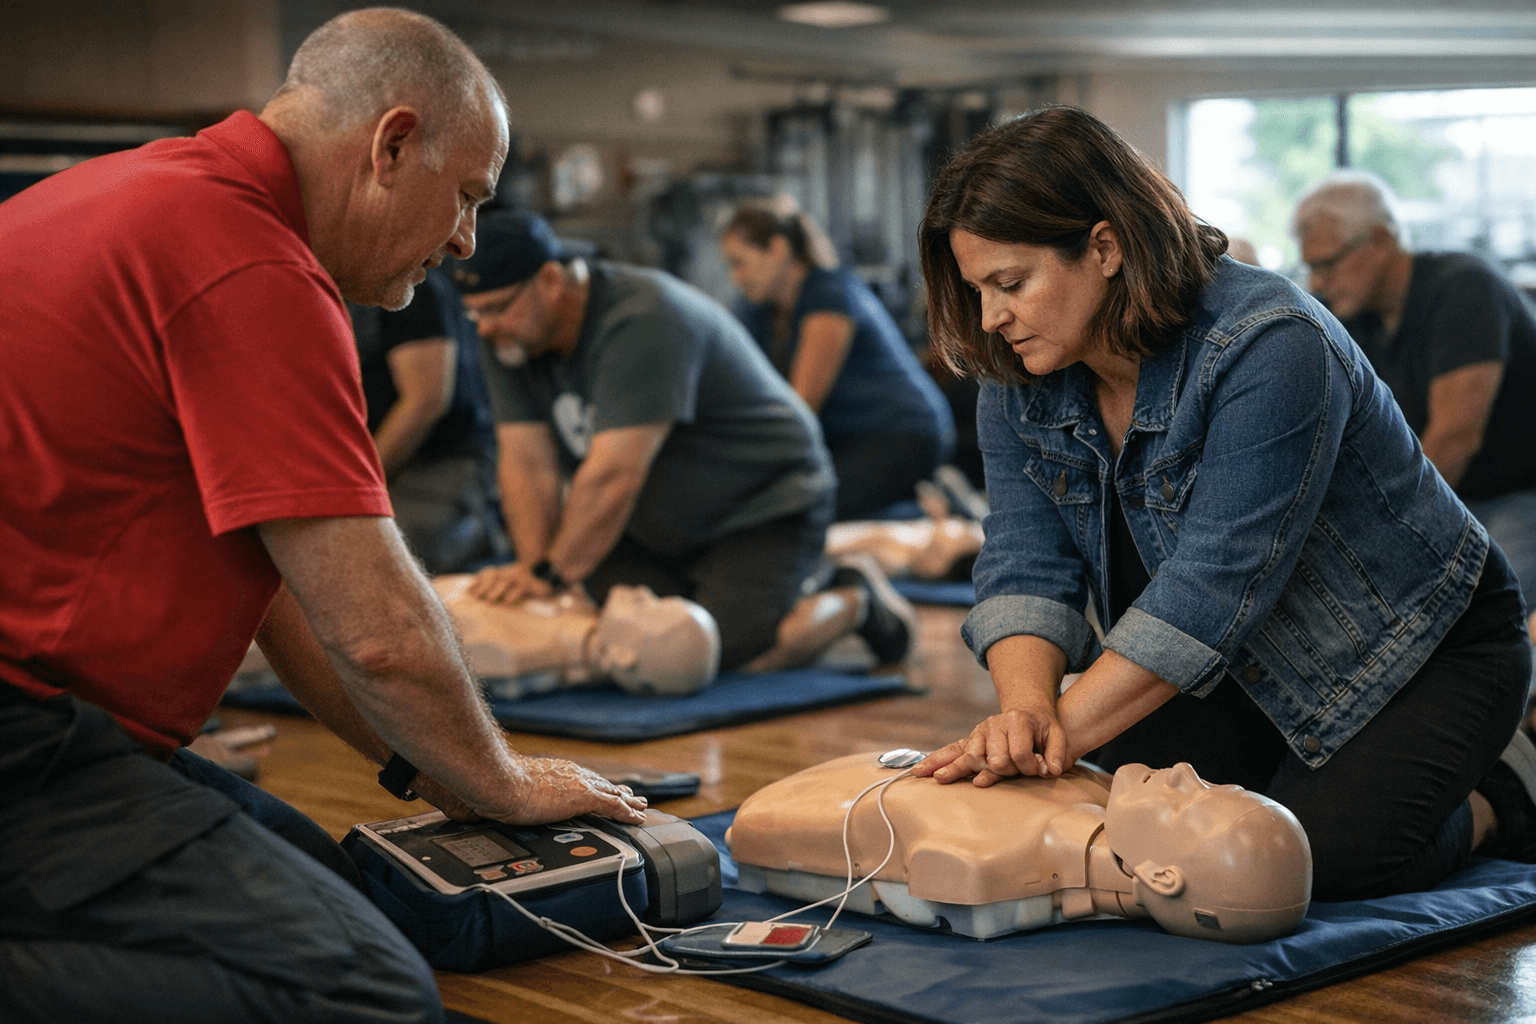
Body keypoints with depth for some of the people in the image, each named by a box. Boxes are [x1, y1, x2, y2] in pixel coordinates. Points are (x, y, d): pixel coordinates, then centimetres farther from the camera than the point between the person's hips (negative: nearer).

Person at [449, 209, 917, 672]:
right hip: (656, 527, 8)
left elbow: (614, 474, -34)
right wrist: (533, 569, -20)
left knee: (735, 652, -25)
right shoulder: (511, 338, -4)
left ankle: (854, 597, 6)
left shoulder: (642, 322, -30)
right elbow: (527, 462, -9)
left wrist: (551, 574, -31)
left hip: (764, 508, -8)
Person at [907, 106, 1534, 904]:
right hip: (1247, 667, 6)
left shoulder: (1269, 349, -31)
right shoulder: (1018, 382, -9)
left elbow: (1214, 584, -36)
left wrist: (1064, 732, -39)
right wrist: (1026, 710, -34)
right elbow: (1025, 566, -14)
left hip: (1418, 649, -6)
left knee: (1314, 858, -23)